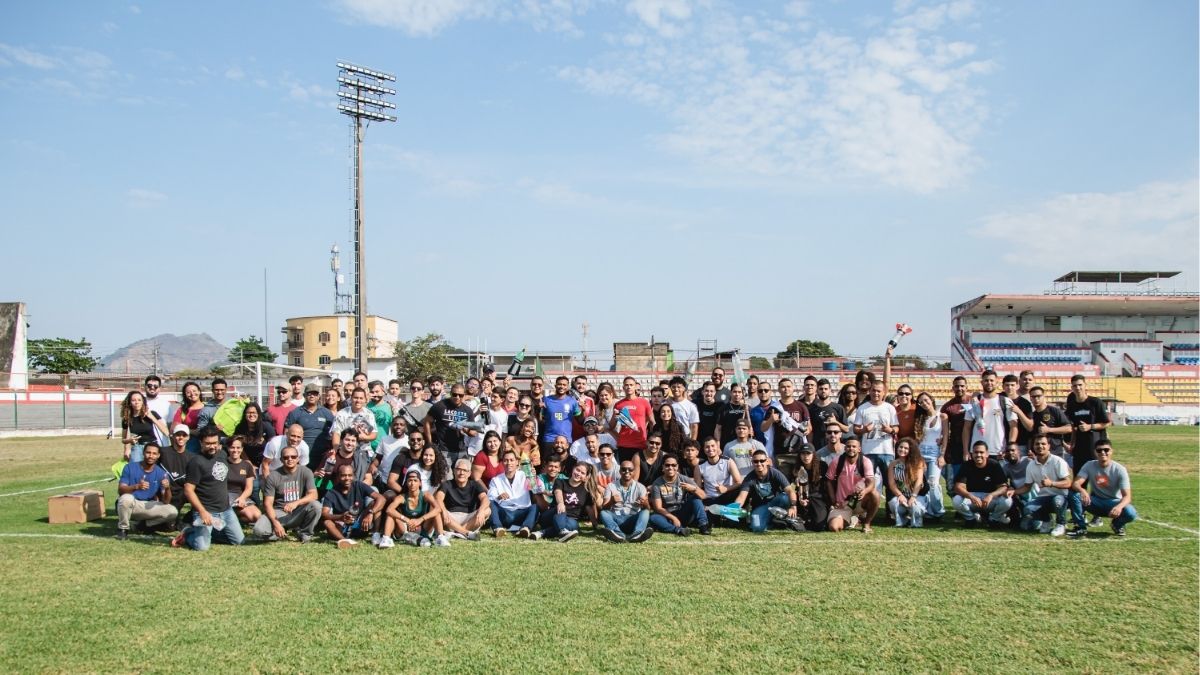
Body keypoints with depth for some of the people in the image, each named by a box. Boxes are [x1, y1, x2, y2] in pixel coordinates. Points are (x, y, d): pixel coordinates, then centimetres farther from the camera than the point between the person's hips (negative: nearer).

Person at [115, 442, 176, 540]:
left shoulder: (161, 473, -5)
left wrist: (167, 489, -32)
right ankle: (123, 528, -10)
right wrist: (136, 486, -38)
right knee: (126, 498, -37)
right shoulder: (130, 467, -8)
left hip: (148, 507, 2)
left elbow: (166, 501, -10)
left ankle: (144, 524, 5)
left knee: (173, 512, -20)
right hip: (130, 504, -2)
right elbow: (120, 490, -18)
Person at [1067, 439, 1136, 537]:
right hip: (1096, 502, 1)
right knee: (1073, 494, -26)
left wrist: (1119, 506, -45)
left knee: (1131, 513, -33)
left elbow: (1127, 496, -21)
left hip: (1114, 502, -1)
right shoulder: (1089, 466, -10)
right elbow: (1075, 484, -21)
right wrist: (1082, 490, -47)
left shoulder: (1120, 470, -15)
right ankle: (1080, 527, -14)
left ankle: (1118, 525, 4)